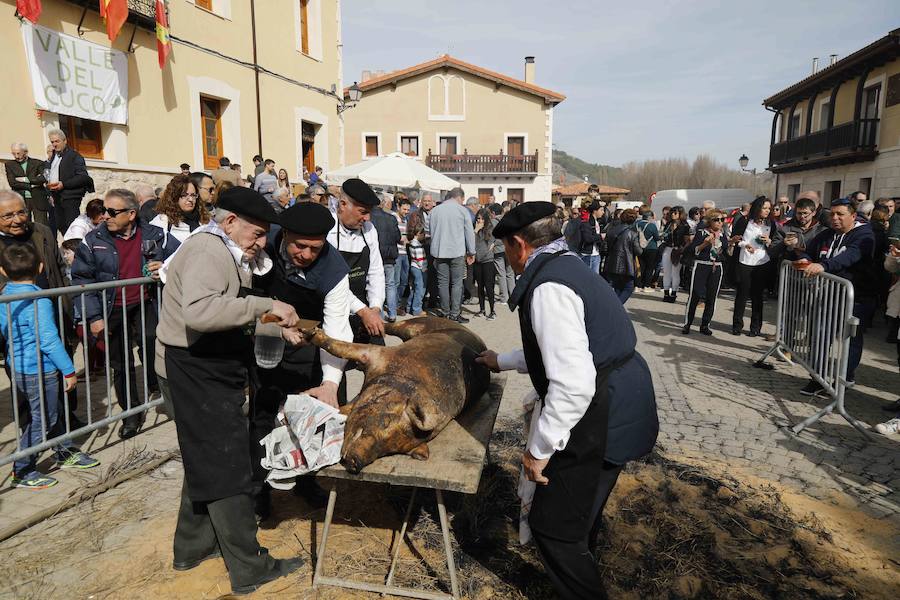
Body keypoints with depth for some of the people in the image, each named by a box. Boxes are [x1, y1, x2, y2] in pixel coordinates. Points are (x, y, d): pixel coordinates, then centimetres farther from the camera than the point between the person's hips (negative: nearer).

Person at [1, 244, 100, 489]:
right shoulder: (38, 301, -23)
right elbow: (49, 340, -23)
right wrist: (69, 371, -16)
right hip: (39, 371, -9)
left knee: (50, 413, 21)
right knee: (42, 420, 6)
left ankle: (66, 453, 35)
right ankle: (22, 472, 16)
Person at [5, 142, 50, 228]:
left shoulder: (38, 163, 6)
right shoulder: (9, 164, 10)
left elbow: (43, 179, -9)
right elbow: (12, 183, -1)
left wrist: (25, 179, -8)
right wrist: (31, 185, -7)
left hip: (38, 199, -2)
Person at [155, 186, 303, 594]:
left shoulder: (228, 253, 14)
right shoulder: (206, 249, -18)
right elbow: (199, 311, -36)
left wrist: (277, 321, 2)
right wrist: (265, 306, -34)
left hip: (213, 366, 11)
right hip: (197, 368, -11)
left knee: (206, 460, 21)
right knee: (227, 465, -3)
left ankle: (192, 546, 38)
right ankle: (248, 568, 10)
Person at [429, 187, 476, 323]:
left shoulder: (435, 210, 8)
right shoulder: (463, 211, -2)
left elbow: (432, 232, 14)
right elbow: (470, 233, 0)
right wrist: (471, 252, 9)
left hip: (439, 252, 3)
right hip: (457, 252, -3)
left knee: (443, 283, 8)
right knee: (457, 283, 2)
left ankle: (445, 312, 13)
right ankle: (454, 314, 2)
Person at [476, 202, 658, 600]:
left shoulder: (548, 286, -23)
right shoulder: (570, 266, 10)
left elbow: (573, 384, -30)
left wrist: (539, 448, -19)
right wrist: (502, 362, 30)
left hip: (603, 417, -10)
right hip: (622, 408, 10)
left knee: (553, 525, 6)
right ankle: (580, 563, 58)